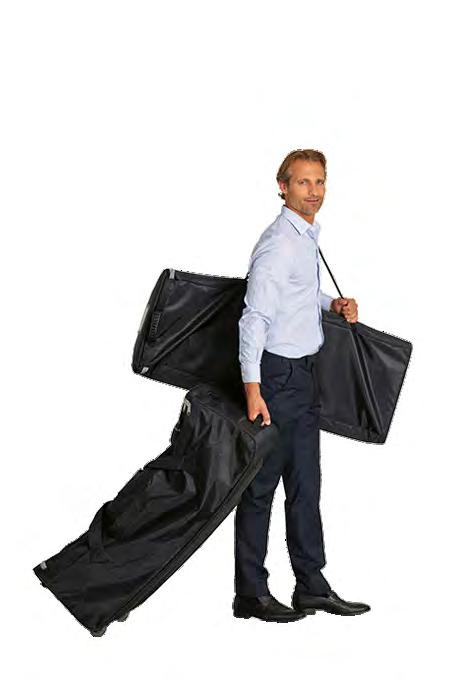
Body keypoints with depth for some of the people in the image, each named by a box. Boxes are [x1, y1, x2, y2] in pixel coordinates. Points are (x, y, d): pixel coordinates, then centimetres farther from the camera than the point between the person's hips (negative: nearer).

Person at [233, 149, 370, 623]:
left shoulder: (308, 237, 13)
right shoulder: (278, 244, -16)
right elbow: (254, 318, -21)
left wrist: (333, 304, 9)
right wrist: (253, 391, -25)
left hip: (305, 374, 10)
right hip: (277, 374, -10)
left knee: (306, 484, 12)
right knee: (262, 484, -2)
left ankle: (312, 586, 20)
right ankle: (251, 593, 6)